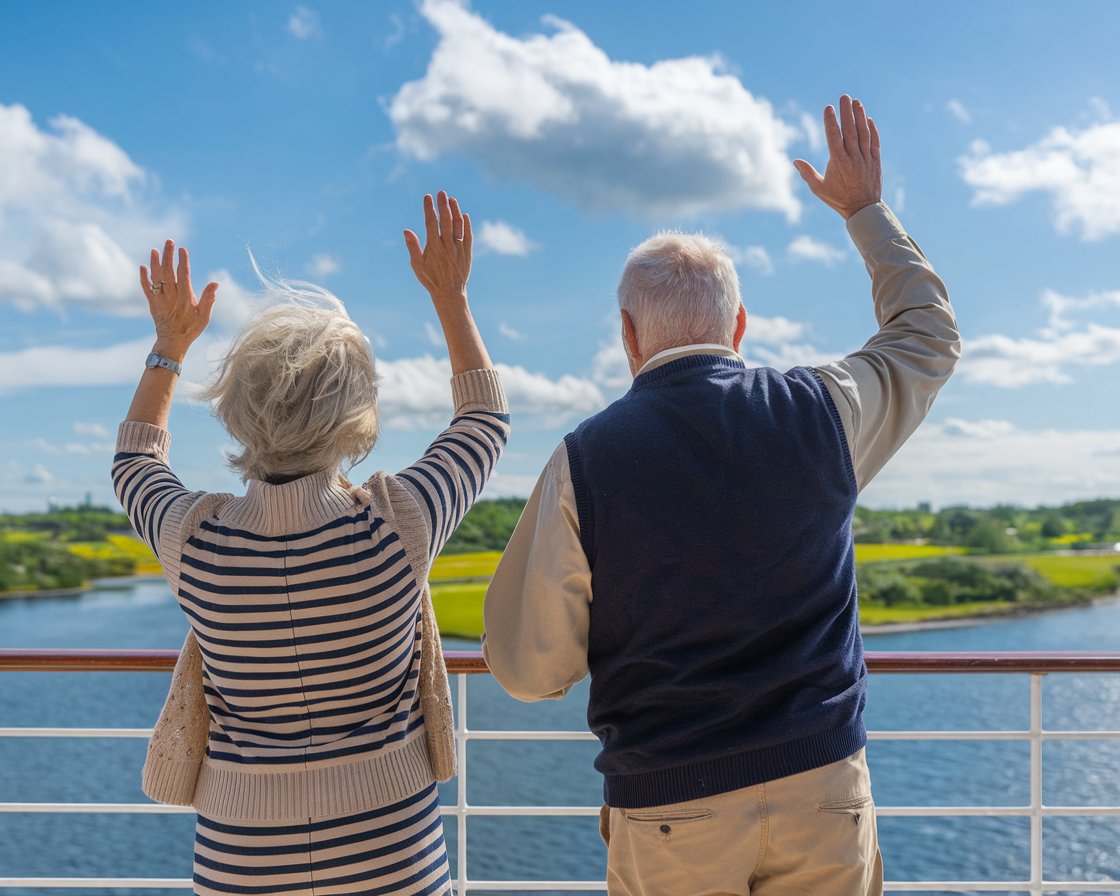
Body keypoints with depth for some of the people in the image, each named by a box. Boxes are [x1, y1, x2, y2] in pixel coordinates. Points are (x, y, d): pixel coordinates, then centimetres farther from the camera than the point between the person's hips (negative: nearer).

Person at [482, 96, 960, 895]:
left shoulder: (584, 463, -11)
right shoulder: (818, 415, -5)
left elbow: (528, 670, -6)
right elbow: (930, 337, 17)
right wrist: (866, 209, 26)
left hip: (670, 809, -2)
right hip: (821, 784, 2)